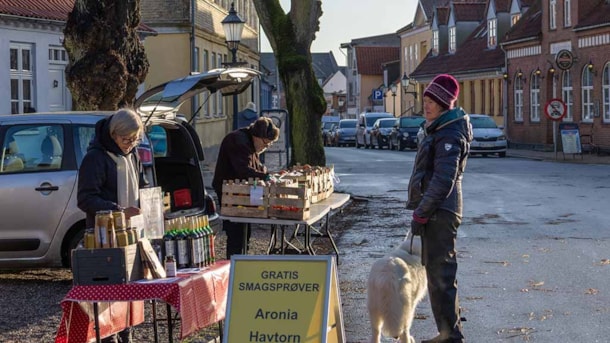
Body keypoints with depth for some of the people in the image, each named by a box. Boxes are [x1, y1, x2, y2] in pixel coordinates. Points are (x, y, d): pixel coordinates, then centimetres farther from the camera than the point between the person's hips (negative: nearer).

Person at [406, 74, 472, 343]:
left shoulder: (449, 135, -16)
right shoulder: (438, 130, 17)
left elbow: (443, 180, -23)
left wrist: (420, 214, -20)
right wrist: (421, 210, 20)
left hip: (439, 212, -11)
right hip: (436, 211, 11)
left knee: (440, 273, -8)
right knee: (436, 272, 17)